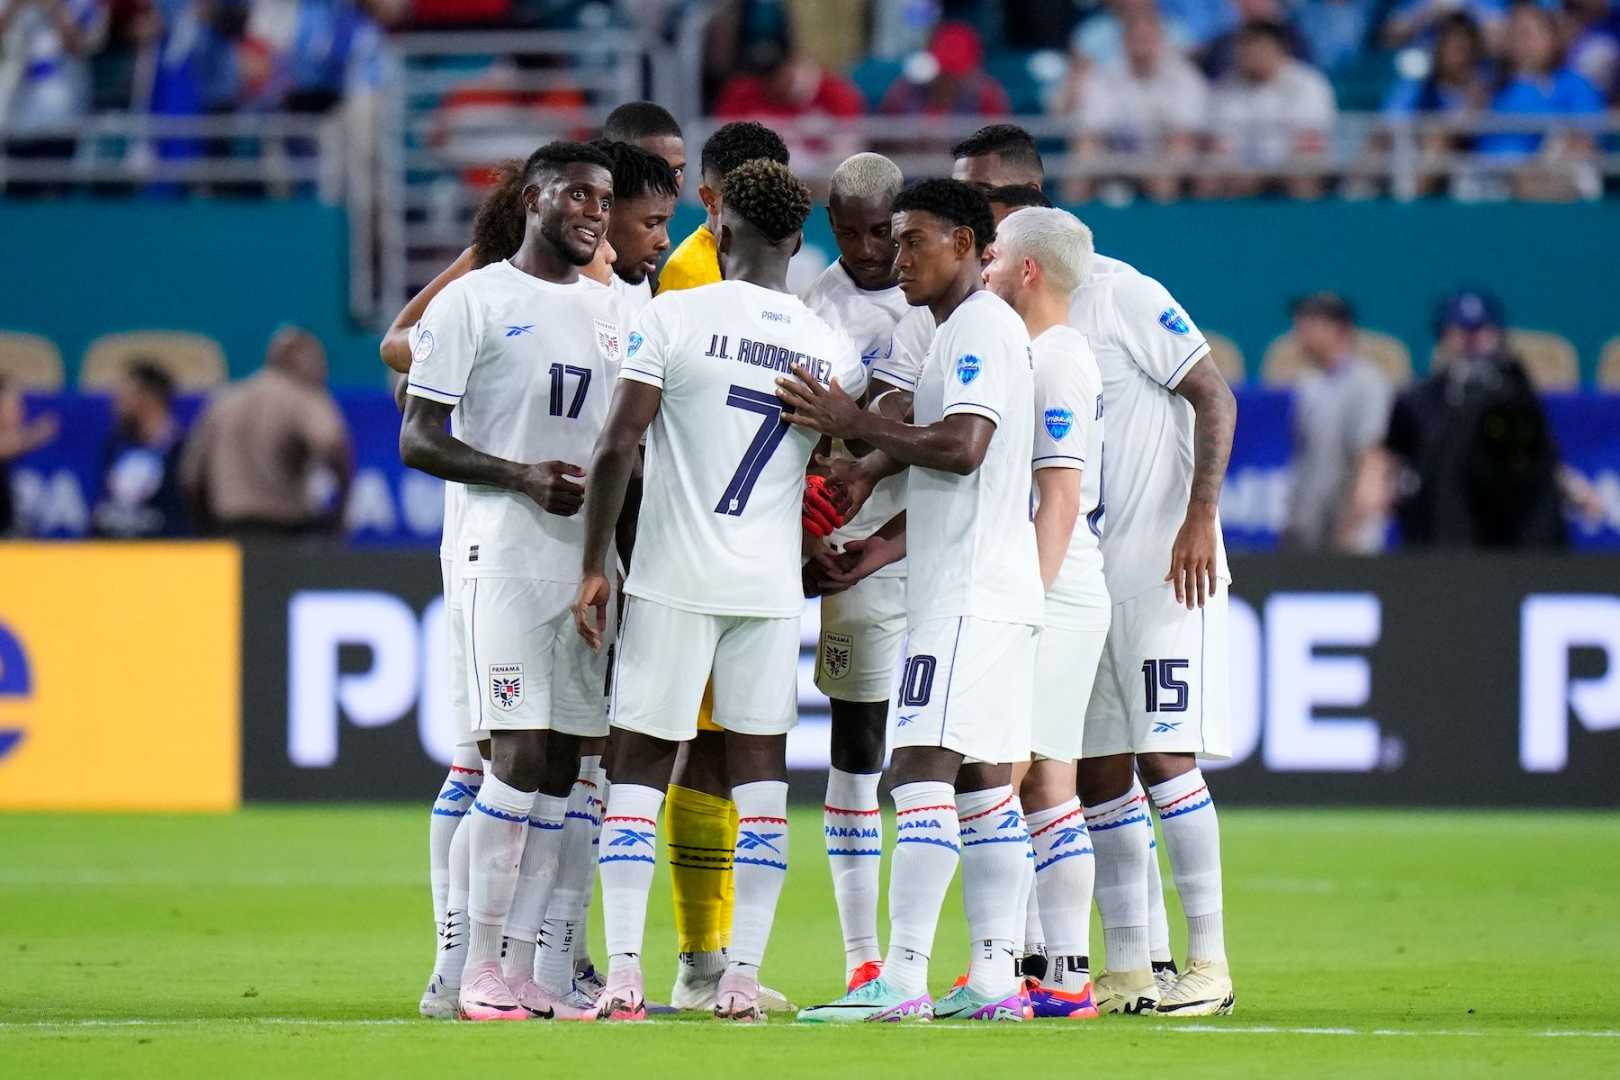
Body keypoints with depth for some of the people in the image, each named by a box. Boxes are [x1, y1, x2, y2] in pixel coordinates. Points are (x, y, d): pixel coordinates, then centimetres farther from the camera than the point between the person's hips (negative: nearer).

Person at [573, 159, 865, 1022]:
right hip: (773, 589, 3)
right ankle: (742, 979, 2)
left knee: (640, 766, 2)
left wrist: (593, 565, -5)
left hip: (673, 582, -3)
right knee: (760, 770, 7)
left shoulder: (674, 318, -7)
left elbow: (618, 447, -12)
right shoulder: (834, 350, 5)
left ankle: (623, 976, -7)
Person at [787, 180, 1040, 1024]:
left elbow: (963, 447, -22)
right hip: (971, 595, 11)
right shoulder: (958, 334, 22)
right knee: (981, 782, 9)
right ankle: (995, 978, 8)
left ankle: (903, 980, -20)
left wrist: (856, 425, -13)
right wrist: (888, 544, 18)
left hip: (970, 596, -11)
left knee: (922, 768, -15)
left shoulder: (983, 326, -10)